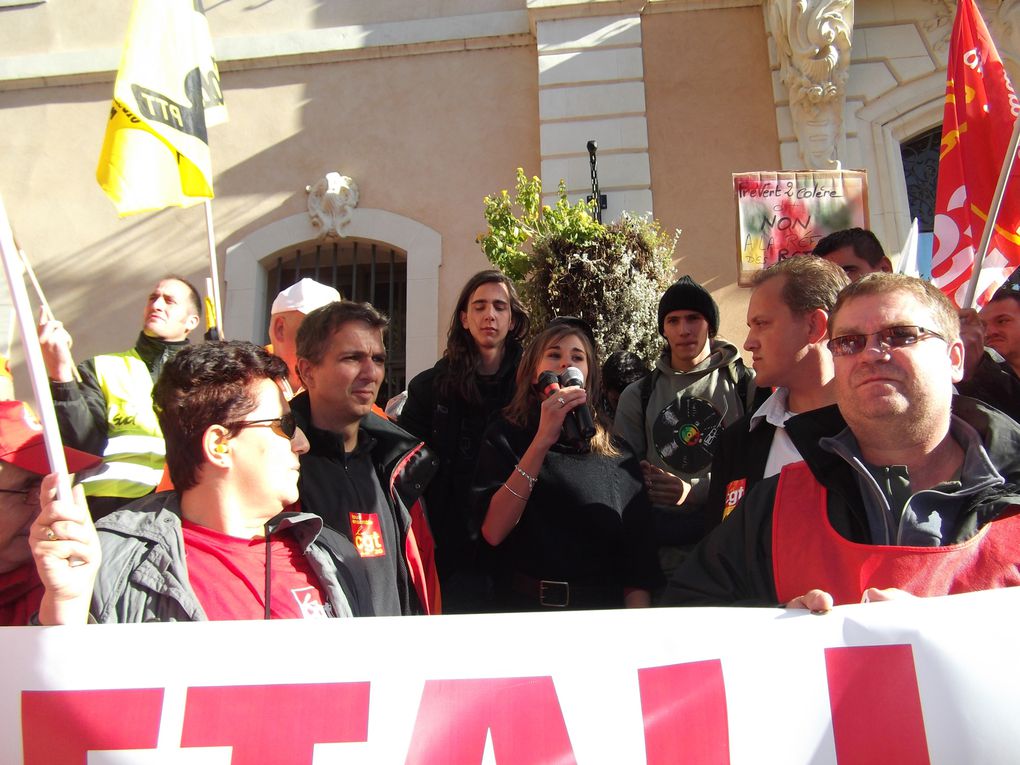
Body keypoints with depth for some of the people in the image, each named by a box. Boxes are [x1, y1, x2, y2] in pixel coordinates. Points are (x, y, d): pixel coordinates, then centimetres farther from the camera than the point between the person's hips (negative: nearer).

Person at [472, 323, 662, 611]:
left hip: (601, 608, -1)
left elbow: (638, 554, 3)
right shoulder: (505, 436, 2)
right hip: (523, 605, 2)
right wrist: (542, 441, -18)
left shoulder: (617, 455, 6)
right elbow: (493, 531, -13)